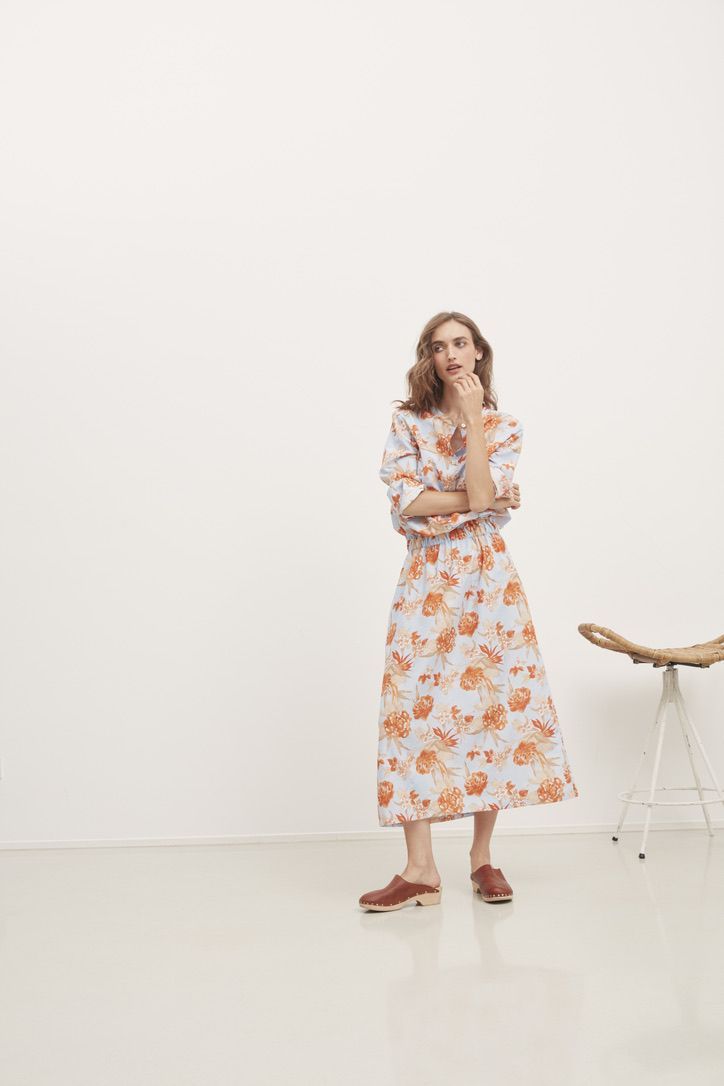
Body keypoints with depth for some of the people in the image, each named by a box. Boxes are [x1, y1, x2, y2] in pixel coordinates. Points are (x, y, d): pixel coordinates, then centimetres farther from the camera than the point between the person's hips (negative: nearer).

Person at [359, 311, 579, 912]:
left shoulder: (504, 426, 7)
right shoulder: (408, 421, 5)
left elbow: (482, 493, -11)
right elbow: (406, 502, -8)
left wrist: (472, 416, -9)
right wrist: (480, 501, -9)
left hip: (489, 576, 1)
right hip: (427, 579, -1)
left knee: (498, 701, 0)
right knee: (415, 706, -7)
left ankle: (482, 856, 14)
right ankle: (421, 869, -2)